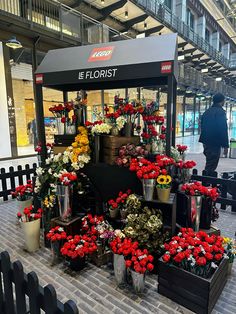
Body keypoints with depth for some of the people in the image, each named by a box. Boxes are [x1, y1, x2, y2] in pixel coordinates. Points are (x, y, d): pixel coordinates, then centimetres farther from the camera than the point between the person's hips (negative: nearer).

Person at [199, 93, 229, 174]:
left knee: (209, 164, 19)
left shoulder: (207, 111, 12)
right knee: (211, 166, -2)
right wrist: (225, 145, -13)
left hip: (206, 142, 8)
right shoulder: (221, 112, -13)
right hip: (215, 143, -8)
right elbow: (223, 130, -16)